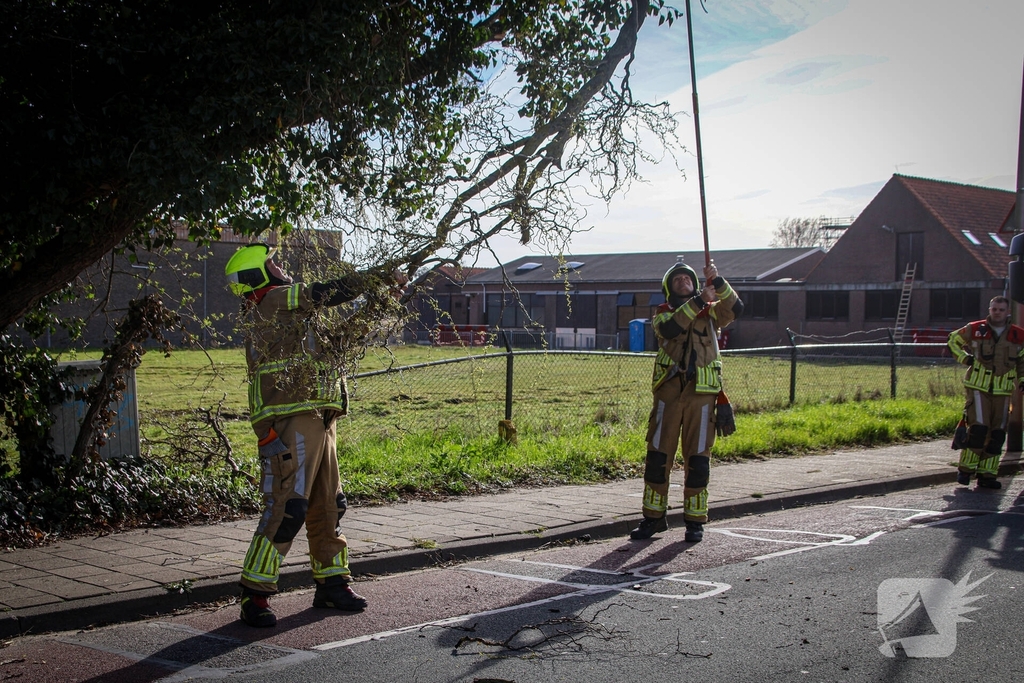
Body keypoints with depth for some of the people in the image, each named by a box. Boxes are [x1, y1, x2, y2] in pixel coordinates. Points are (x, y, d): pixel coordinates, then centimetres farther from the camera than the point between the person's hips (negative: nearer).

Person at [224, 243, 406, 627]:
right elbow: (331, 293, -6)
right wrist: (381, 276, 4)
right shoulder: (274, 302, -6)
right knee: (286, 509, -12)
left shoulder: (285, 308, 23)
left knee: (328, 506, 14)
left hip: (317, 422, 10)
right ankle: (255, 595, -6)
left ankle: (332, 583, 25)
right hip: (289, 425, -10)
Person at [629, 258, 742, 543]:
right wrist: (698, 301, -20)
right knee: (657, 455, 2)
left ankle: (695, 520, 12)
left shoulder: (710, 311, 12)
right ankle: (654, 517, 13)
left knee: (698, 459, 2)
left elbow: (735, 308, -8)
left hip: (701, 393, 0)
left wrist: (718, 282, -20)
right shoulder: (663, 314, 10)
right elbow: (670, 329, -14)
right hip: (669, 391, 0)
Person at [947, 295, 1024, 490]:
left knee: (997, 434, 3)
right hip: (978, 387, -3)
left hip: (1002, 391, 3)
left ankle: (987, 474, 11)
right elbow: (953, 339, 13)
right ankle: (965, 470, -1)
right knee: (979, 428, -14)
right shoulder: (975, 329, -1)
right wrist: (964, 358, -1)